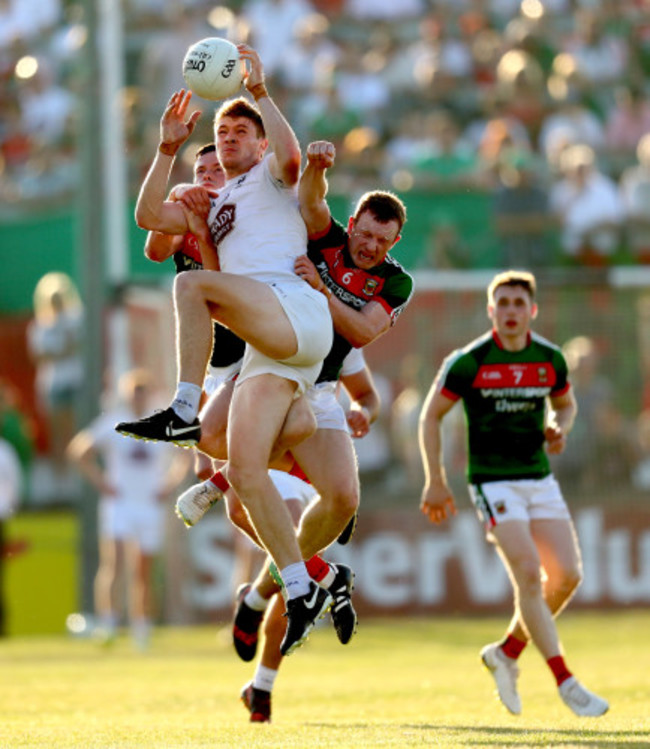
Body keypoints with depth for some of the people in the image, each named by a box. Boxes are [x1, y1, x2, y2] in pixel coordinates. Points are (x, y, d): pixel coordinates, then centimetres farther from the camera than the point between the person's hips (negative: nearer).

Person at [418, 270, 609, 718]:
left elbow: (566, 404, 21)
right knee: (529, 574, -18)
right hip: (494, 482, -5)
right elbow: (431, 415, -1)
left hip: (540, 479, 5)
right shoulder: (469, 362, -9)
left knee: (567, 575, -4)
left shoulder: (550, 359, 3)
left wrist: (559, 429, -3)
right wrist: (436, 482, -5)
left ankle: (508, 652, 17)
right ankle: (565, 681, -15)